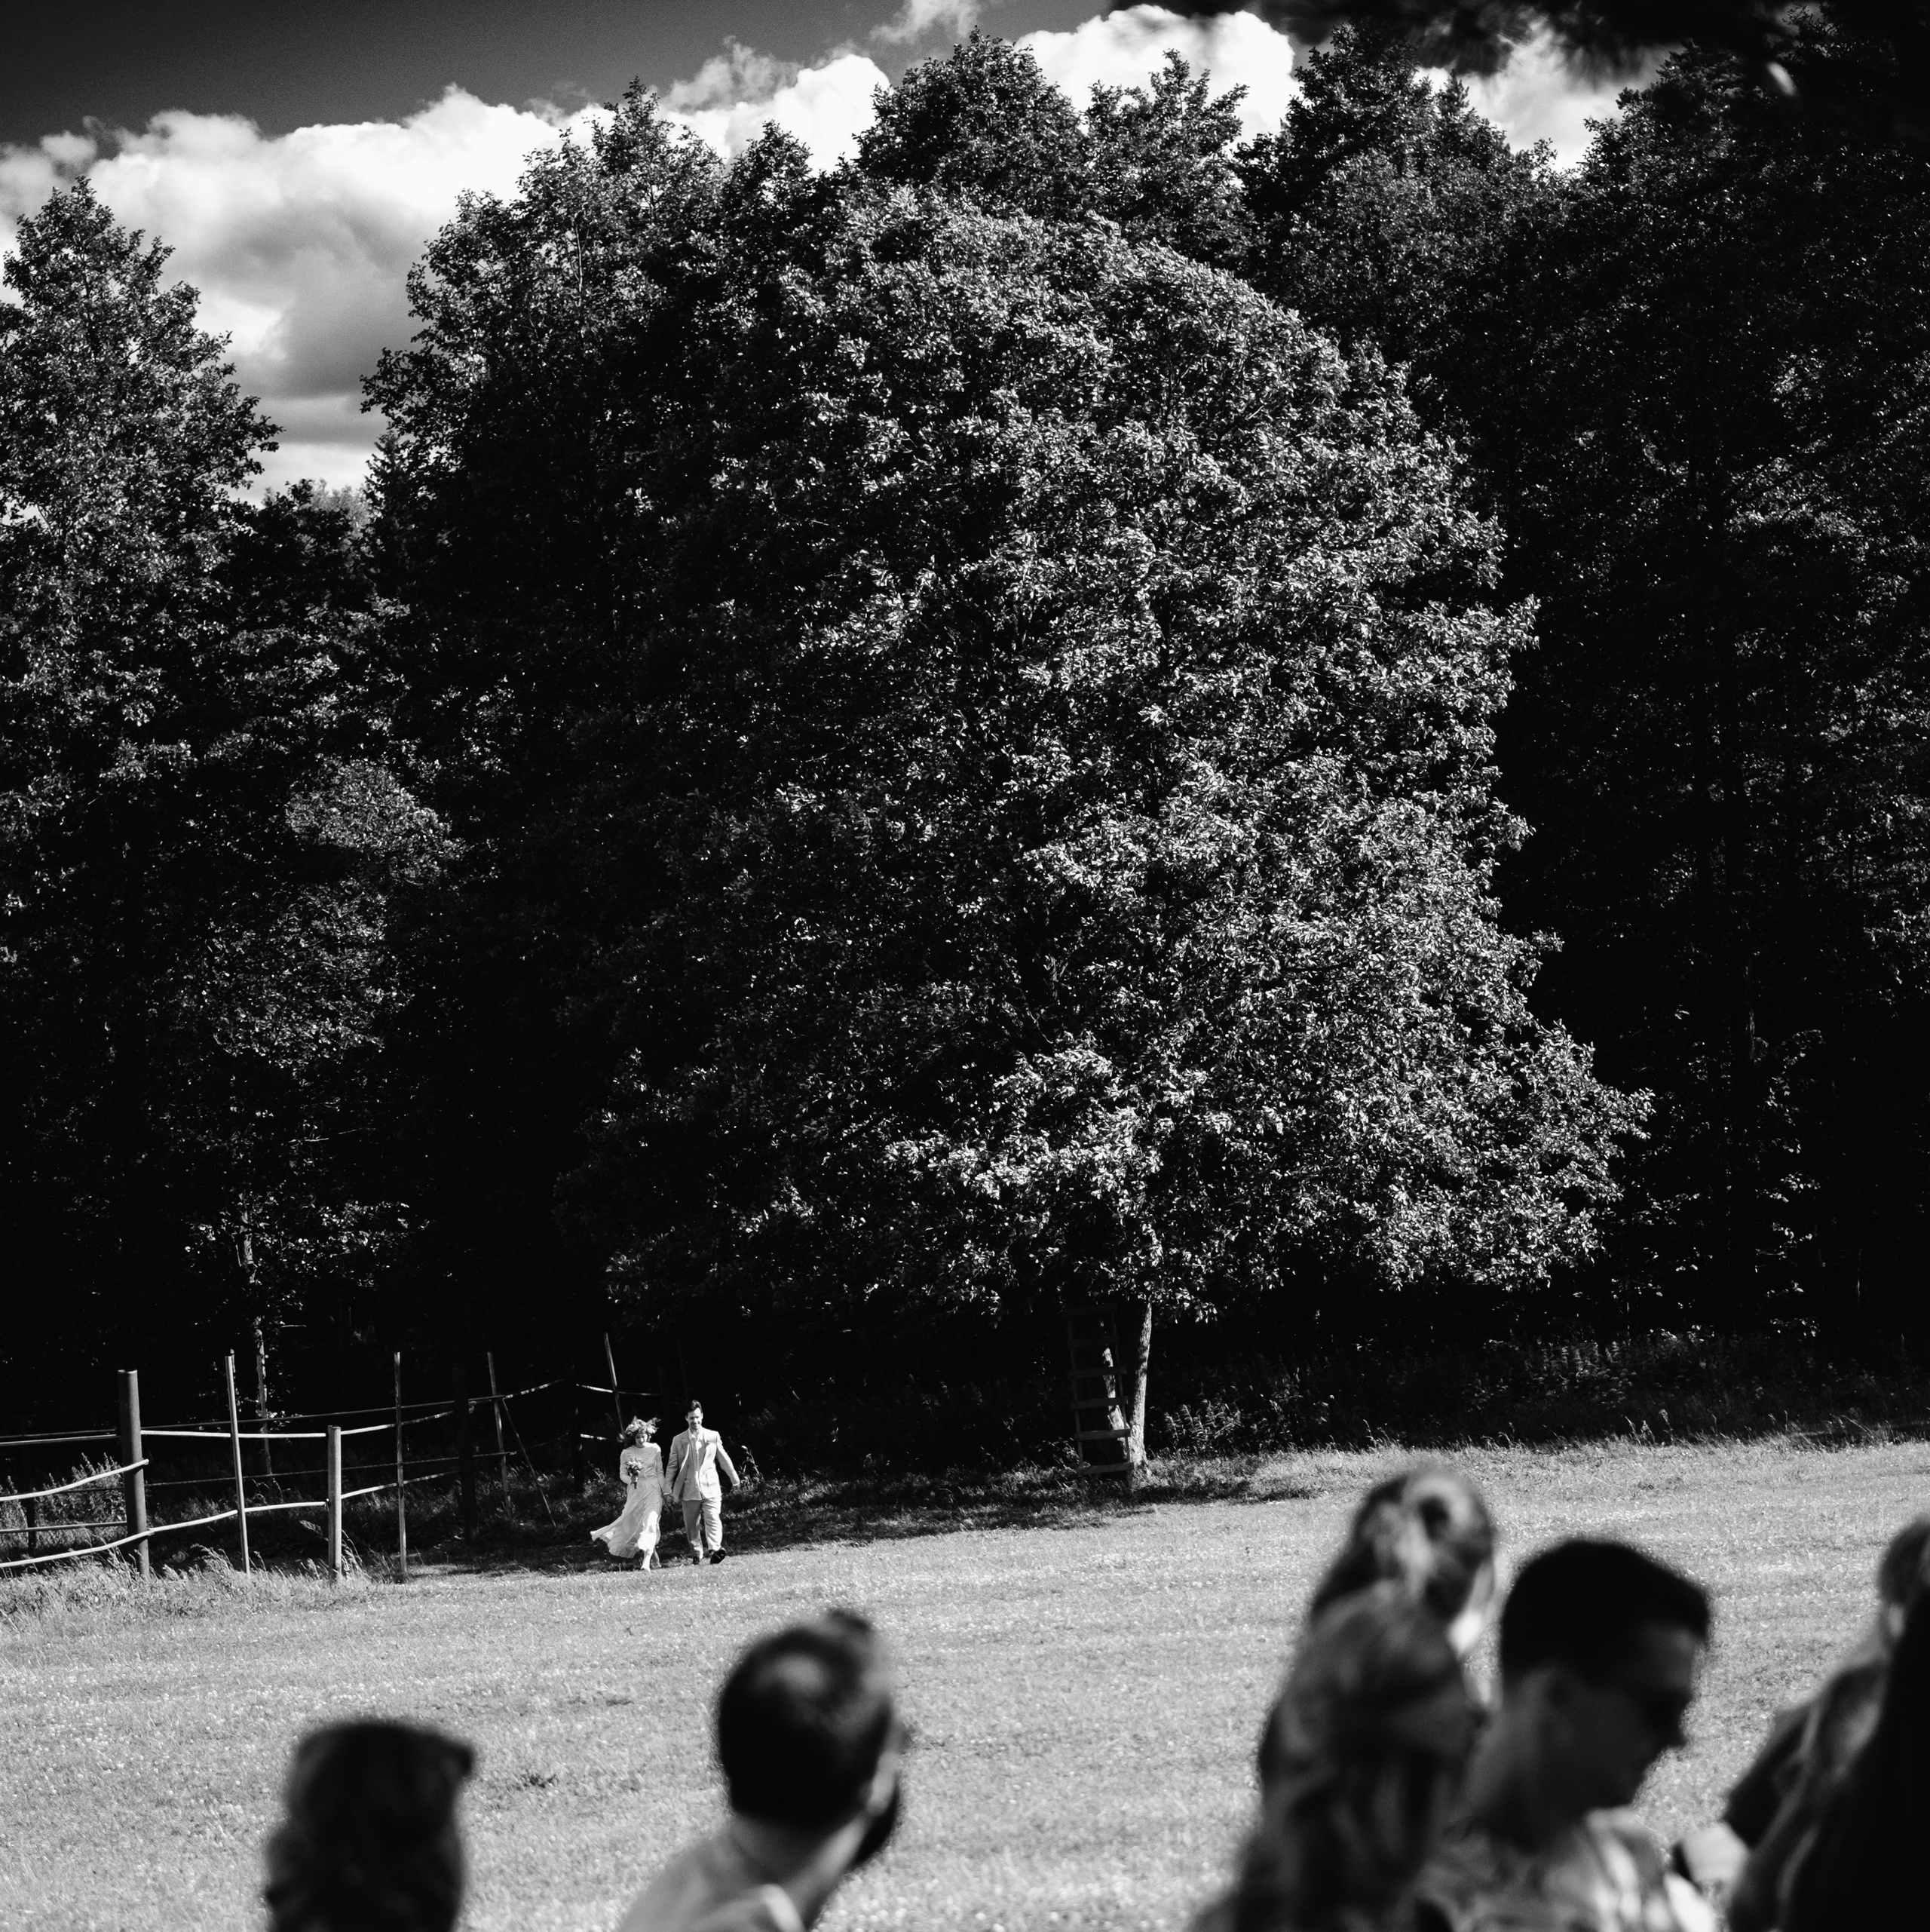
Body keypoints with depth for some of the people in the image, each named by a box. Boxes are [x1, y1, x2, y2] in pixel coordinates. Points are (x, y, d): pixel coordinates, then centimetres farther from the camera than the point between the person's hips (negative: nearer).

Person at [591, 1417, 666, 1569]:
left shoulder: (655, 1450, 1)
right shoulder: (627, 1453, 1)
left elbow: (660, 1472, 7)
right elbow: (622, 1474, 8)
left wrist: (664, 1492, 4)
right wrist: (631, 1479, -14)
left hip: (652, 1490, -2)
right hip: (635, 1492, 2)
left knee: (650, 1523, -15)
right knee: (634, 1524, 1)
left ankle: (646, 1562, -20)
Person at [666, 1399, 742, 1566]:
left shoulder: (713, 1436, 7)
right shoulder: (678, 1440, 6)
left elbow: (724, 1459, 16)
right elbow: (673, 1465, 11)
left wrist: (734, 1479, 24)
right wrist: (670, 1488, 8)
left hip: (710, 1488, -1)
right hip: (689, 1489, 1)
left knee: (713, 1519, -18)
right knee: (692, 1525, 4)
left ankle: (714, 1549, -29)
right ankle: (697, 1554, 15)